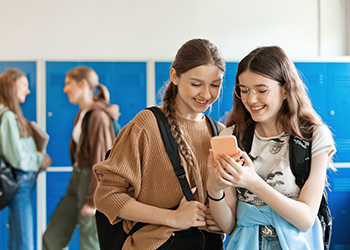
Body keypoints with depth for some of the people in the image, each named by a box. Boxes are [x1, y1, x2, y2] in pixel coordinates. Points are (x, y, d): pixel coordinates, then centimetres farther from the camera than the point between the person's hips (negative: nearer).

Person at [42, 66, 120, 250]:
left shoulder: (98, 117, -18)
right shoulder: (81, 114, 10)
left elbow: (101, 161, -20)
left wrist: (93, 201, -18)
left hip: (93, 181, -9)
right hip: (77, 178, 9)